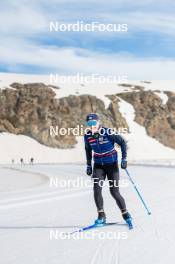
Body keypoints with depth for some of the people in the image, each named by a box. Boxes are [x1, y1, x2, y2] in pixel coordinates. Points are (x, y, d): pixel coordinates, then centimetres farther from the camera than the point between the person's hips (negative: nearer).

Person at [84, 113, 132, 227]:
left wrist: (124, 159, -13)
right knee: (97, 190, -12)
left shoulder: (108, 132, -18)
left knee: (114, 192, -5)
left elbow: (122, 143, -8)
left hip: (112, 165, -3)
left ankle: (125, 214, 14)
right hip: (98, 166, 4)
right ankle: (101, 216, 0)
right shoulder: (87, 136, -5)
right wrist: (89, 165, 14)